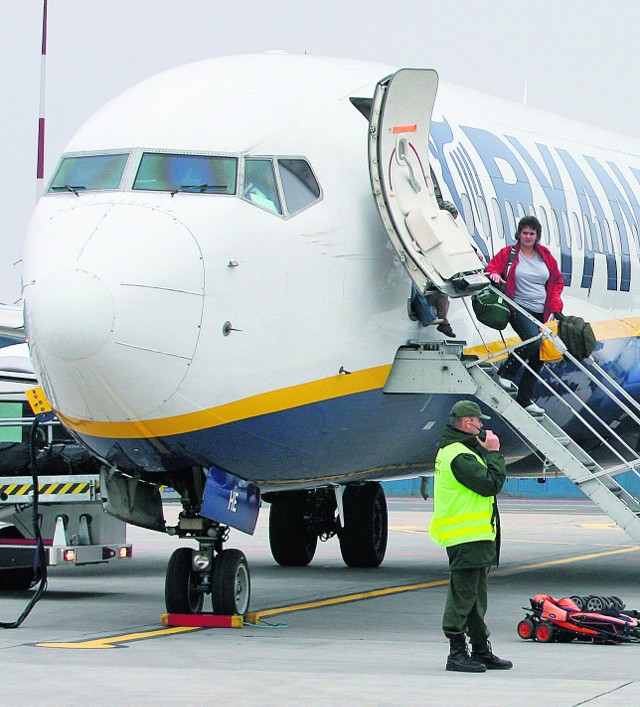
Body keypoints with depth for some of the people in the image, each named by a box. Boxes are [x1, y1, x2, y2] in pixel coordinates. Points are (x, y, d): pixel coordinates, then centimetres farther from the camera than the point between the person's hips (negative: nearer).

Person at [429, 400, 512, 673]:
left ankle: (481, 651, 22)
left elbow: (483, 479, 20)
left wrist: (484, 451, 9)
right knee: (463, 594, -7)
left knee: (476, 597, 16)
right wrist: (493, 453, -10)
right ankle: (457, 654, -4)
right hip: (466, 537, -11)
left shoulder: (453, 450, 19)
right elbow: (490, 483, -21)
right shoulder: (459, 456, -17)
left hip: (474, 537, 11)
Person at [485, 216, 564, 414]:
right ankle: (506, 372, -7)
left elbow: (557, 281, 19)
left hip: (541, 313, 5)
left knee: (539, 357, 2)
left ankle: (525, 399, 12)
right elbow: (492, 267, 7)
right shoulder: (508, 254, 1)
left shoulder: (546, 256, 11)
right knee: (534, 341, -29)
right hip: (519, 309, -5)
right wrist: (494, 275, -18)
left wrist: (555, 305, 5)